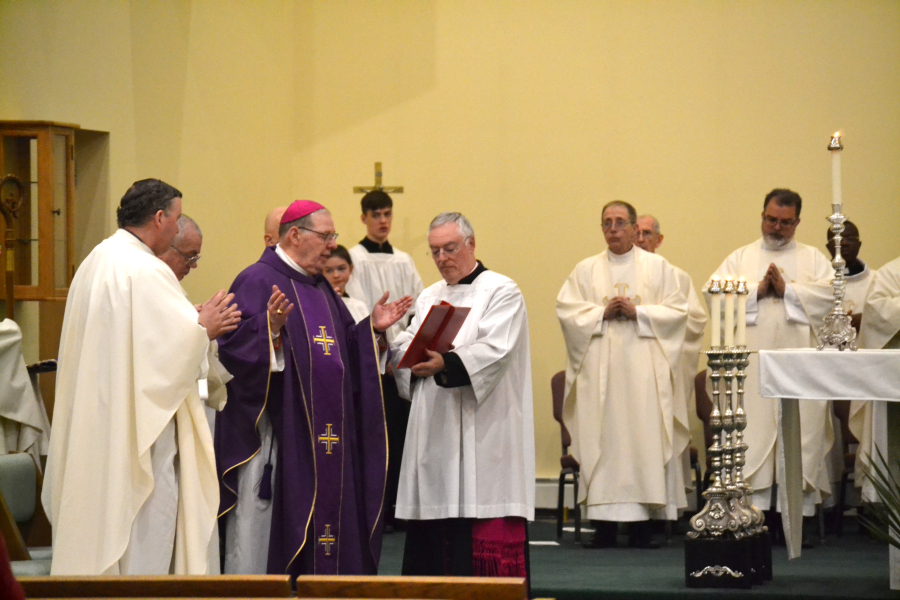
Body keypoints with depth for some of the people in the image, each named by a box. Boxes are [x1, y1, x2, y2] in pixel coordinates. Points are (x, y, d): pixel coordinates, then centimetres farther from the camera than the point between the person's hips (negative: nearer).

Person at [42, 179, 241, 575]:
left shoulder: (96, 262, 11)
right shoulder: (146, 272, -19)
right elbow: (175, 345, -20)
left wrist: (192, 322, 16)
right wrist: (204, 329, 0)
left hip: (92, 420, 9)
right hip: (140, 423, -9)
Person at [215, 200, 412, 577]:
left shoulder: (321, 290, 19)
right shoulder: (258, 281, -8)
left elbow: (348, 353, 21)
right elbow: (234, 347, -19)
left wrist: (372, 329, 7)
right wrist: (270, 328, -34)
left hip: (326, 439, 8)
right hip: (278, 431, -8)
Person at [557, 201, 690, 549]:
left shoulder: (658, 268, 10)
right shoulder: (586, 270, 13)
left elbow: (677, 310, 2)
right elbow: (566, 310, 4)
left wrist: (637, 312, -10)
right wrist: (602, 313, -9)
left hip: (643, 367, -1)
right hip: (600, 370, 1)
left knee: (644, 436, -7)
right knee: (602, 437, -5)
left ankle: (642, 523, -5)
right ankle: (604, 522, -4)